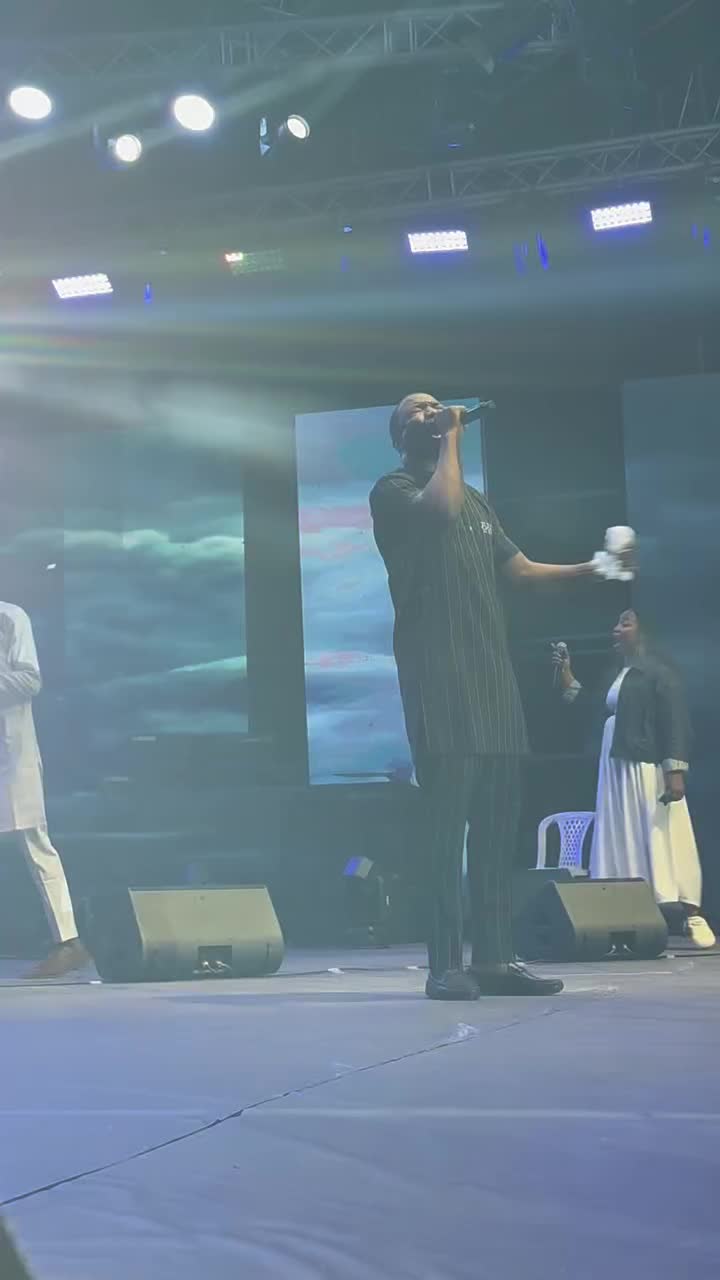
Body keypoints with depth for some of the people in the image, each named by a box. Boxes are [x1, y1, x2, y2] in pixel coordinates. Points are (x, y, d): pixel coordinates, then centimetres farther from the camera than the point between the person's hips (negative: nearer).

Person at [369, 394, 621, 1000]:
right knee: (448, 822, -13)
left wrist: (590, 569, 8)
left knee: (497, 826, 3)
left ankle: (494, 959, 5)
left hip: (492, 674, 7)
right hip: (439, 678, -7)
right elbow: (441, 508, -20)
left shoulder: (476, 501, 25)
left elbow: (521, 568, 21)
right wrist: (452, 439, -7)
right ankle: (446, 965, -13)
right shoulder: (395, 491, 3)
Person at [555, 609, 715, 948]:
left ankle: (690, 915, -6)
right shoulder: (615, 674, 20)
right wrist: (569, 684, 14)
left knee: (664, 838, -9)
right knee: (625, 843, 3)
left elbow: (676, 721, -11)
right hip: (616, 768, 8)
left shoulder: (659, 671, -3)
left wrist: (676, 770, -20)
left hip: (648, 769, -8)